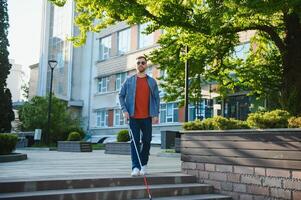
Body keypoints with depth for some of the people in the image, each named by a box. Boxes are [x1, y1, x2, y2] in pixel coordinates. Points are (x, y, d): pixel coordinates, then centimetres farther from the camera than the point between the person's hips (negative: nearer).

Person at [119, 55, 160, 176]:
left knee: (146, 141, 7)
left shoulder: (152, 82, 8)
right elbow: (121, 96, 7)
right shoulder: (129, 81, 7)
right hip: (133, 116, -1)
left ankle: (144, 164, 24)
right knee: (135, 141, -3)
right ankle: (135, 167, -3)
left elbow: (156, 98, 7)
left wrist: (156, 114, -2)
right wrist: (124, 110, -5)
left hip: (147, 117, 1)